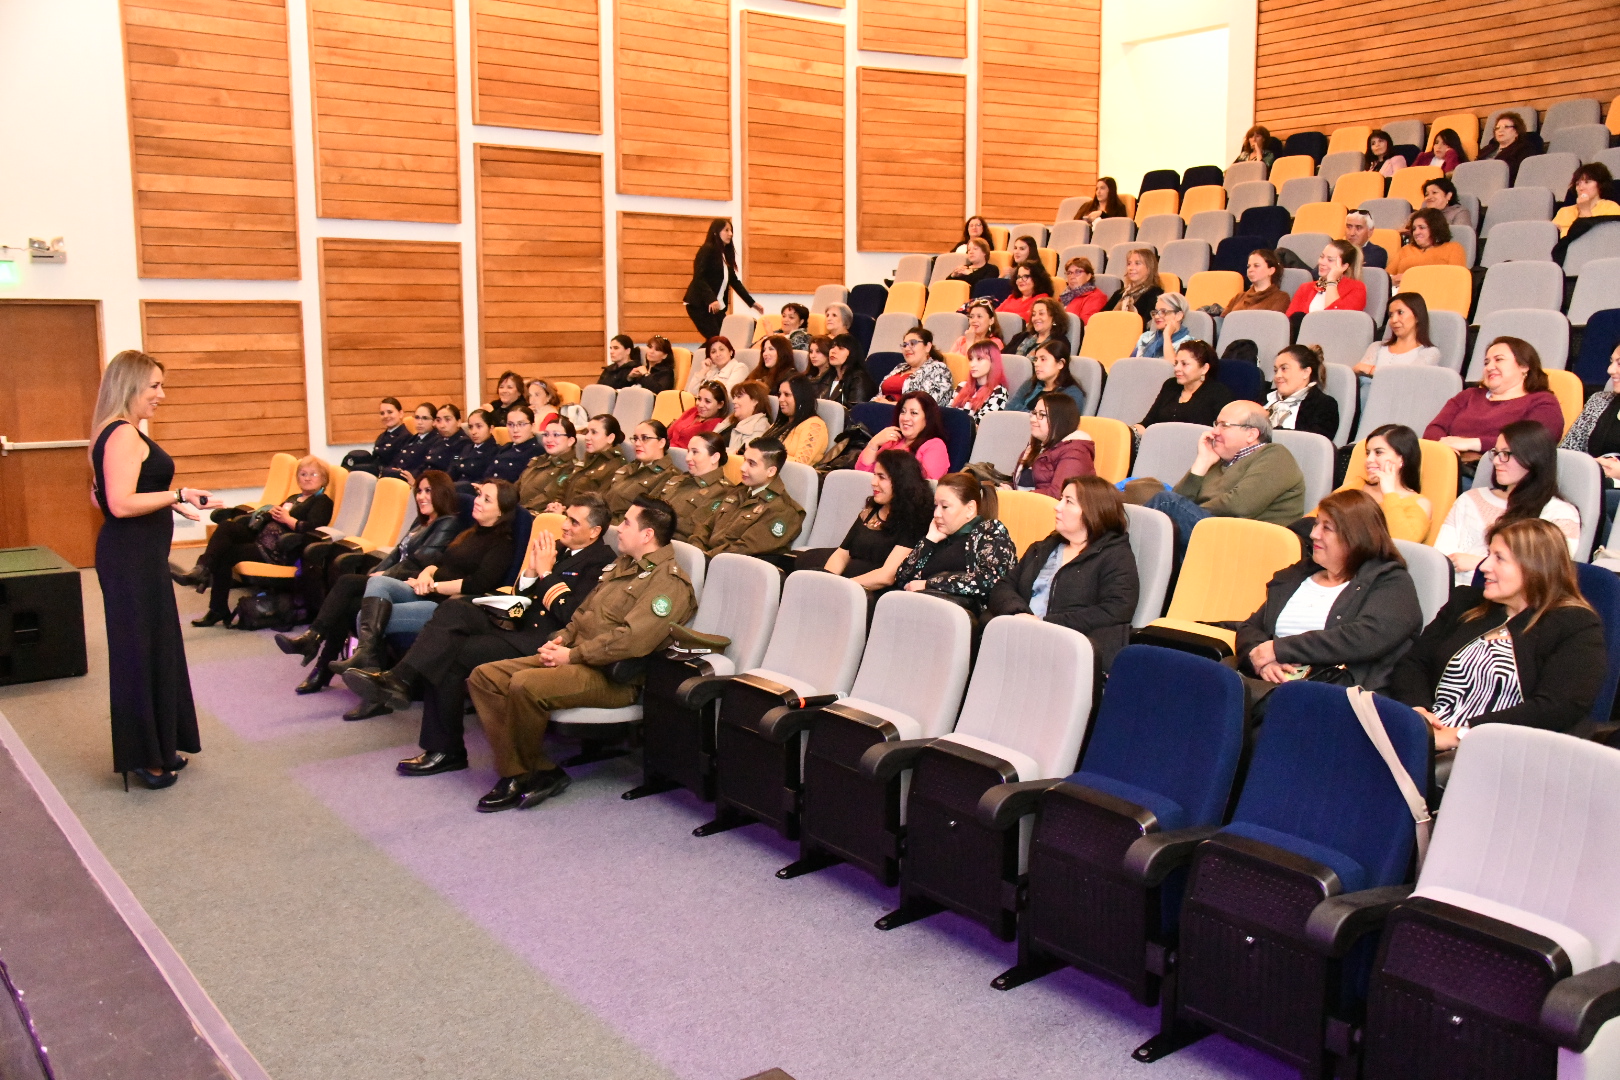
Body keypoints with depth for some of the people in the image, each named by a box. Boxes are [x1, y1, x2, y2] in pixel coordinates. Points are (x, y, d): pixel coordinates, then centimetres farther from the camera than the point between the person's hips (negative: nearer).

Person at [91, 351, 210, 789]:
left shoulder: (116, 433, 14)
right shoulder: (124, 435, -17)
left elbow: (109, 497, 21)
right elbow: (121, 504, -26)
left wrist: (170, 504, 20)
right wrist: (178, 495, -21)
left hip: (135, 555, 10)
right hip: (133, 557, -10)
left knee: (153, 648, 16)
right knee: (142, 650, -3)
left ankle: (156, 748, 25)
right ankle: (145, 759, 6)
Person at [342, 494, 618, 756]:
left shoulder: (603, 562, -8)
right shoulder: (558, 548, 17)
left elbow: (571, 616, -18)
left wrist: (546, 572, -12)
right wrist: (531, 570, 0)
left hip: (540, 641, -8)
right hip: (519, 624, 8)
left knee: (449, 655, -19)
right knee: (455, 608, -16)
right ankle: (399, 680, -27)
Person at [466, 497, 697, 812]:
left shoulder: (669, 581, -12)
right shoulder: (622, 564, 19)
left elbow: (631, 640, -23)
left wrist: (572, 656, -17)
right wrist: (561, 640, 5)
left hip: (615, 677, -10)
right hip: (577, 659, 10)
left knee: (525, 685, -31)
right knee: (484, 676, -2)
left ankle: (518, 772, -7)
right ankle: (532, 771, -8)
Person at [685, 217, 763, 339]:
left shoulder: (726, 253, 14)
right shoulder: (707, 250, -8)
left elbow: (734, 281, 17)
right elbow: (698, 277, -18)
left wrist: (752, 303, 13)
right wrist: (711, 300, -31)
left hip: (717, 306, 8)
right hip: (699, 305, -8)